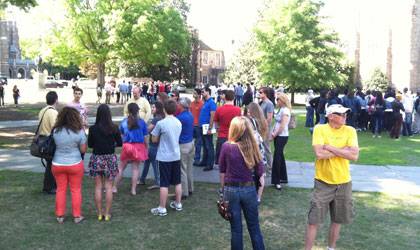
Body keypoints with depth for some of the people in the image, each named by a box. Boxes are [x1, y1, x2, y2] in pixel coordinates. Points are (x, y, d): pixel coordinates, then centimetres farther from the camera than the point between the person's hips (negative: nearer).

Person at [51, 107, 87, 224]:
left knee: (61, 189, 14)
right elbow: (83, 150, -6)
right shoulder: (79, 131, -14)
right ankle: (77, 216, 17)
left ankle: (60, 216, 21)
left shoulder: (55, 131, -6)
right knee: (76, 190, 10)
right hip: (75, 164, -2)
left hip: (58, 164, 3)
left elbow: (55, 146, 5)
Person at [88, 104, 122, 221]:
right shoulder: (114, 128, -9)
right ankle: (107, 213, 13)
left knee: (98, 187, 10)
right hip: (110, 158, 0)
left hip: (96, 159, 0)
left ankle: (99, 213, 16)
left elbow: (89, 144, 0)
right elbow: (120, 143, -1)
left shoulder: (93, 128, -9)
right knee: (108, 187, 9)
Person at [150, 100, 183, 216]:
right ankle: (178, 204, 28)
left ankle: (162, 208, 8)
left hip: (164, 157, -5)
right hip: (176, 156, 5)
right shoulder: (179, 123, 2)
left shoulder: (161, 123, -15)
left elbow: (154, 140, -6)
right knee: (177, 182, 15)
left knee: (164, 184, 0)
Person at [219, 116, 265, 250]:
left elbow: (222, 172, -3)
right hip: (249, 190, 1)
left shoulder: (226, 147, -11)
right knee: (254, 227, 15)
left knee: (236, 228, 12)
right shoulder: (253, 147, -8)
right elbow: (260, 173, -3)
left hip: (231, 190, -1)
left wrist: (223, 190, 8)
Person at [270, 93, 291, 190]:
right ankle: (283, 178, 26)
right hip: (277, 136, 9)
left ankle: (276, 181, 0)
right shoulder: (281, 109, 11)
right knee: (280, 156, 15)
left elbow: (283, 125, -20)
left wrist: (274, 135, -12)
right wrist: (273, 133, -1)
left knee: (277, 157, -7)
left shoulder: (285, 110, -15)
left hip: (282, 136, -9)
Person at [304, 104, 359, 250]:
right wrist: (343, 150, -15)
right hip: (323, 182, -3)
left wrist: (330, 147, -18)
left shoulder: (350, 131, -3)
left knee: (337, 220, 17)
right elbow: (319, 154, -23)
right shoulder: (320, 129, -10)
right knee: (313, 221, 2)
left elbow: (354, 156, -15)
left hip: (343, 183, 3)